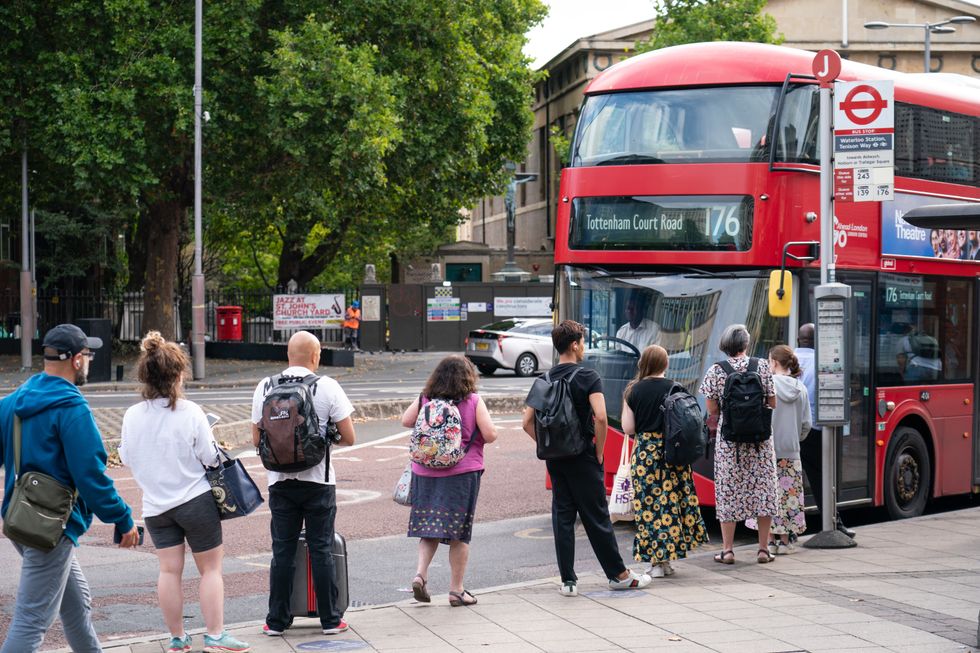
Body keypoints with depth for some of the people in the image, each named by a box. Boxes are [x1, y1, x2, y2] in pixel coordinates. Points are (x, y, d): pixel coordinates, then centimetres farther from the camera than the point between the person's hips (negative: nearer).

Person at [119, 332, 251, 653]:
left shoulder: (132, 416, -5)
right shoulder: (190, 412, -15)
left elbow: (127, 458, 5)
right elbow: (210, 457, -10)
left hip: (155, 505, 4)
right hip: (196, 500, -3)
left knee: (169, 570, 8)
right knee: (210, 568, 7)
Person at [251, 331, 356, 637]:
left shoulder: (265, 387, 1)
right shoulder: (327, 387, -6)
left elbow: (256, 439, 7)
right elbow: (349, 437, -4)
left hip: (280, 482, 2)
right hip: (318, 480, -2)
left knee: (282, 551, 8)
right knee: (321, 550, 5)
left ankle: (277, 620, 11)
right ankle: (330, 619, 11)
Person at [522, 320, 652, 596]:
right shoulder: (588, 377, -10)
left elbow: (528, 422, 3)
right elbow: (600, 417, -21)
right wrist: (599, 451, -9)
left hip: (555, 458, 5)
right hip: (582, 458, -5)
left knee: (562, 516, 7)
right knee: (596, 517, 3)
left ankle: (568, 581, 6)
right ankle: (619, 575, 13)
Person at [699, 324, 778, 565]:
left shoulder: (715, 371, -3)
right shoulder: (762, 367, -1)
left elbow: (712, 411, -1)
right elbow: (773, 403, 5)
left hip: (728, 438, -1)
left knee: (728, 491, 5)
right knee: (762, 488, 6)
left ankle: (727, 550, 6)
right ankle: (763, 549, 8)